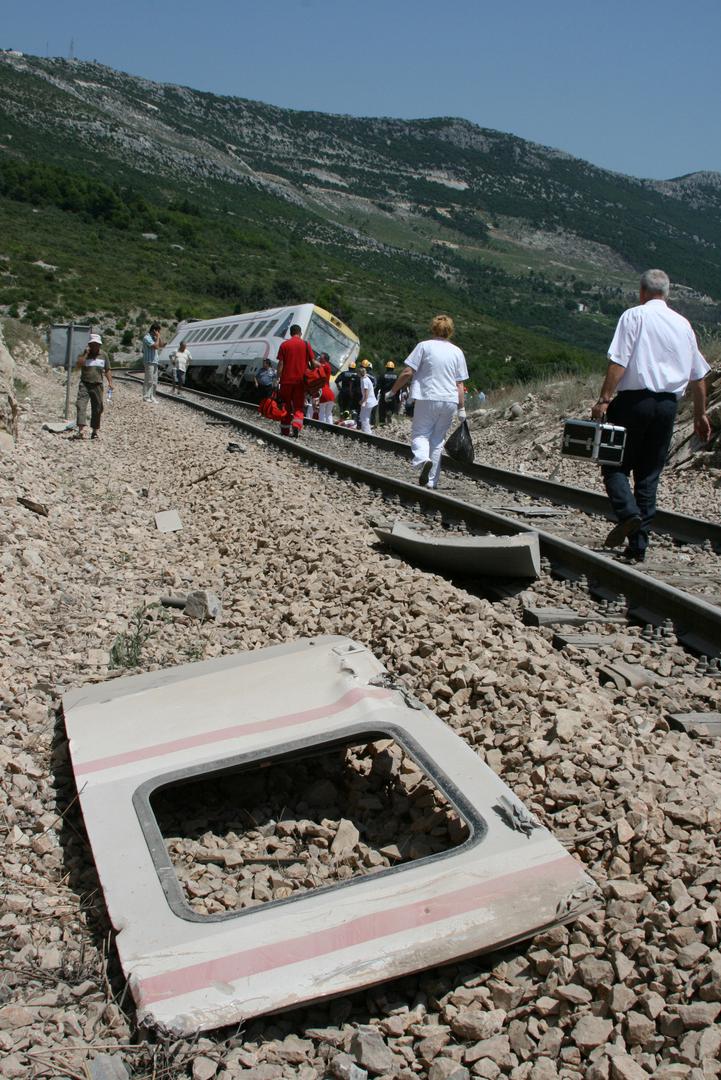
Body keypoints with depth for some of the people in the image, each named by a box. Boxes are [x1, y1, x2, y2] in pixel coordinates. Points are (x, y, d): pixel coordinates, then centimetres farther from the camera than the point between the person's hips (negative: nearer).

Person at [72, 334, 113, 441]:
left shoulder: (103, 355, 10)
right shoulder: (84, 354, 4)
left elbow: (107, 370, 12)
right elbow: (78, 365, -13)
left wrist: (110, 382, 2)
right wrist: (85, 354, -15)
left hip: (97, 385, 2)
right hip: (85, 384, -2)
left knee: (97, 408, 6)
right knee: (81, 405, -16)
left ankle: (95, 430, 18)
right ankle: (81, 430, -23)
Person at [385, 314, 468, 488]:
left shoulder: (424, 346, -3)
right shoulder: (457, 352, 7)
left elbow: (407, 372, -7)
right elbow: (460, 384, 7)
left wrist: (392, 392, 3)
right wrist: (461, 408, 12)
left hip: (427, 398, -3)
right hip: (450, 401, 4)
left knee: (420, 433, 5)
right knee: (437, 439, 12)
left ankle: (422, 459, -28)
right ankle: (430, 481, 14)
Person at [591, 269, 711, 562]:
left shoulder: (634, 316, 0)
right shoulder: (683, 324, 15)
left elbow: (618, 362, -13)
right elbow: (698, 376, 18)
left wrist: (604, 399, -14)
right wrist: (700, 414, 25)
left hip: (634, 398, -4)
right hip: (668, 403, 4)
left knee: (615, 465, 6)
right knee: (649, 475, 8)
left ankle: (628, 513, -21)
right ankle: (637, 547, 8)